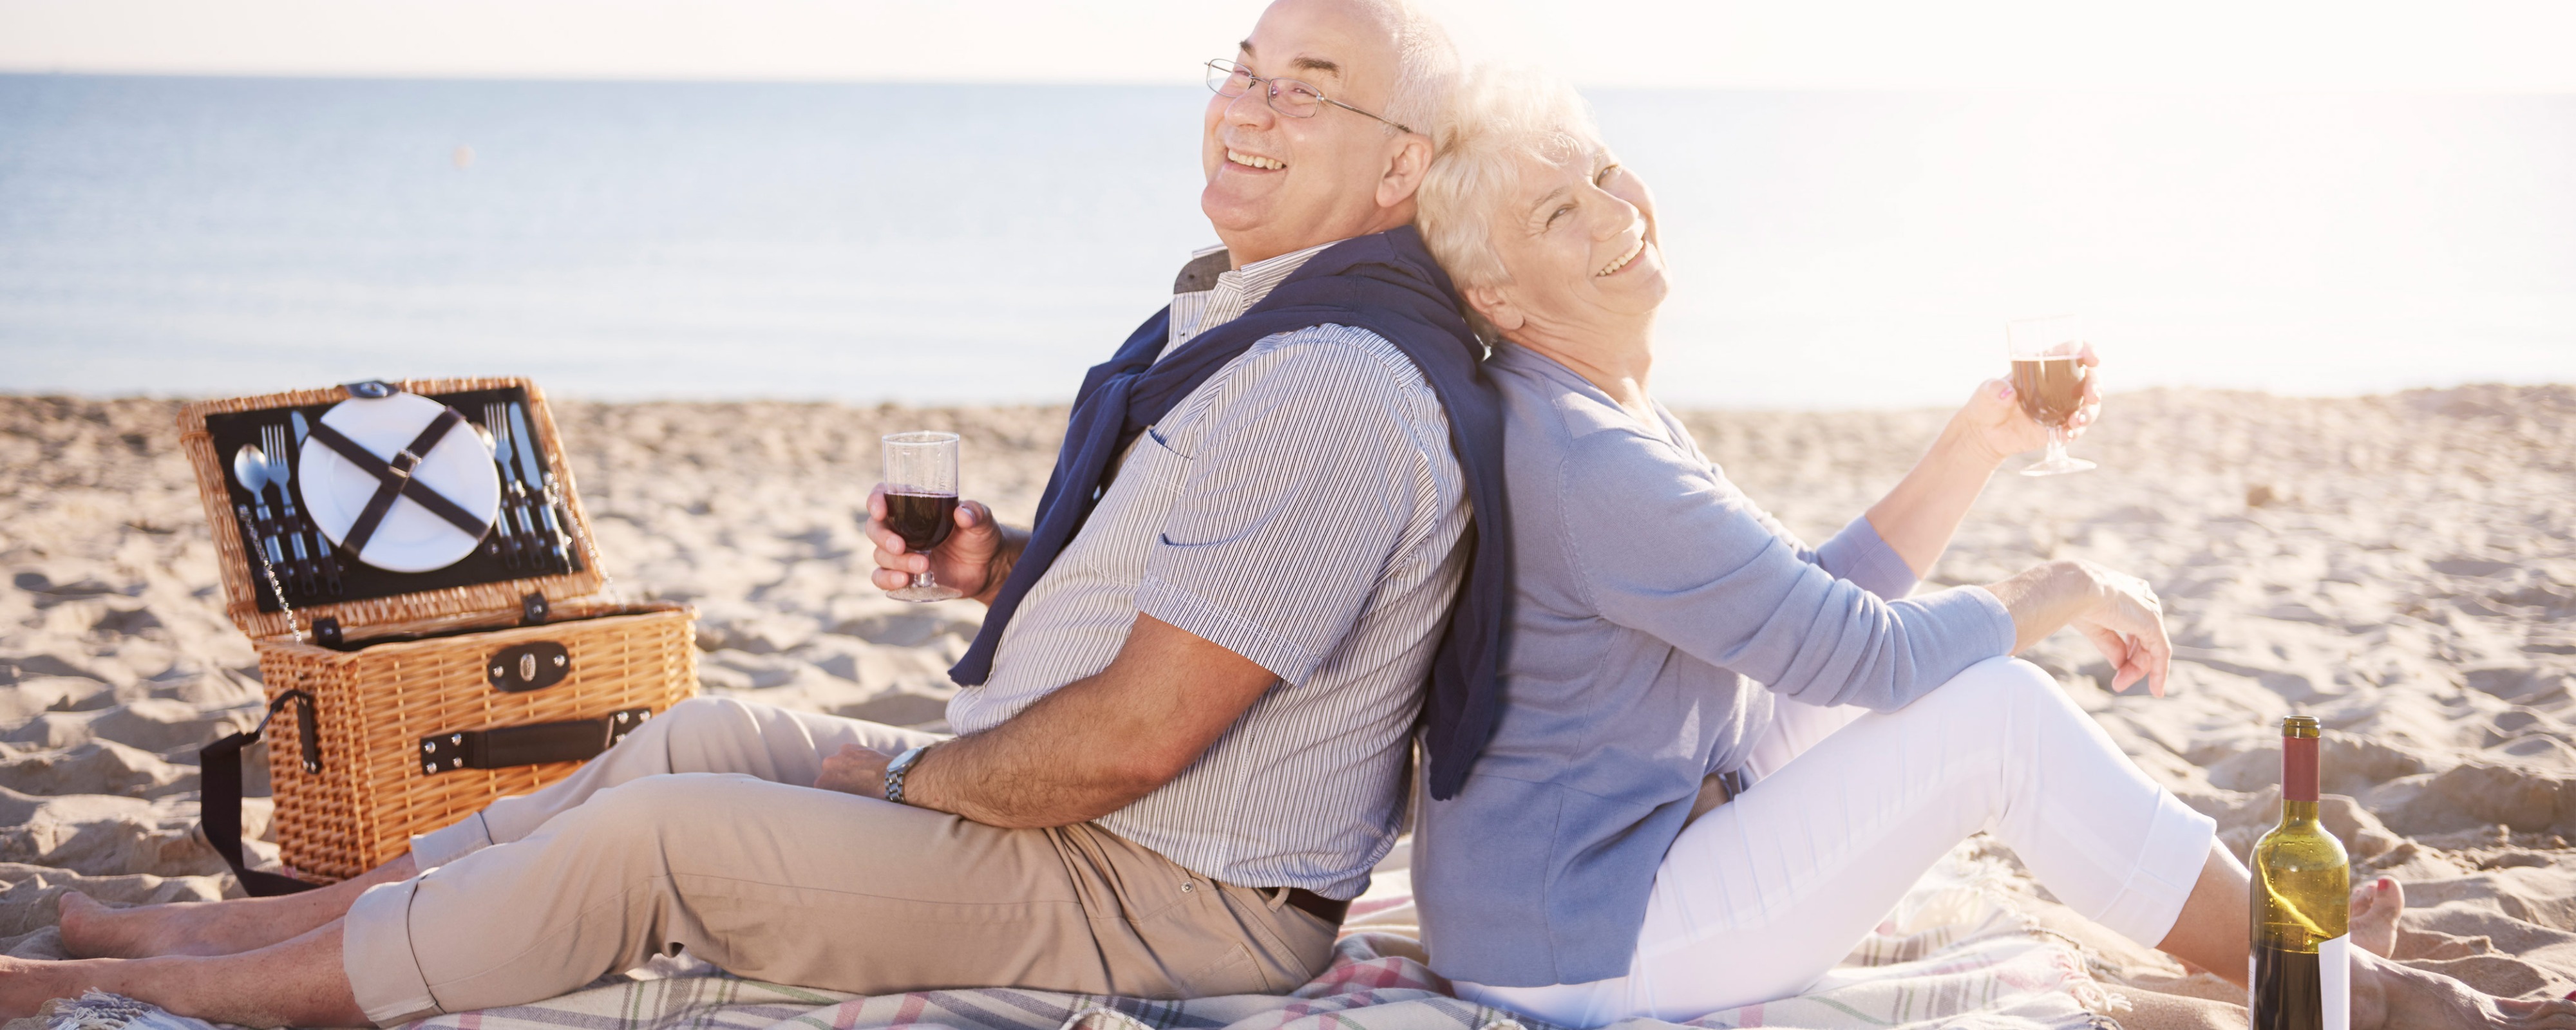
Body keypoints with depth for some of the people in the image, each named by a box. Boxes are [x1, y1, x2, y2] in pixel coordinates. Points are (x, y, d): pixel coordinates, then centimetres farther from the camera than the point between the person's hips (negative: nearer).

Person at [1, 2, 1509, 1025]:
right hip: (1099, 833, 10)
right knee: (712, 736, 12)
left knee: (649, 839, -8)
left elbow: (1137, 736, -26)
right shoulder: (1246, 312, 12)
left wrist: (905, 775, -10)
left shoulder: (1332, 387, -25)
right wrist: (1000, 566, 4)